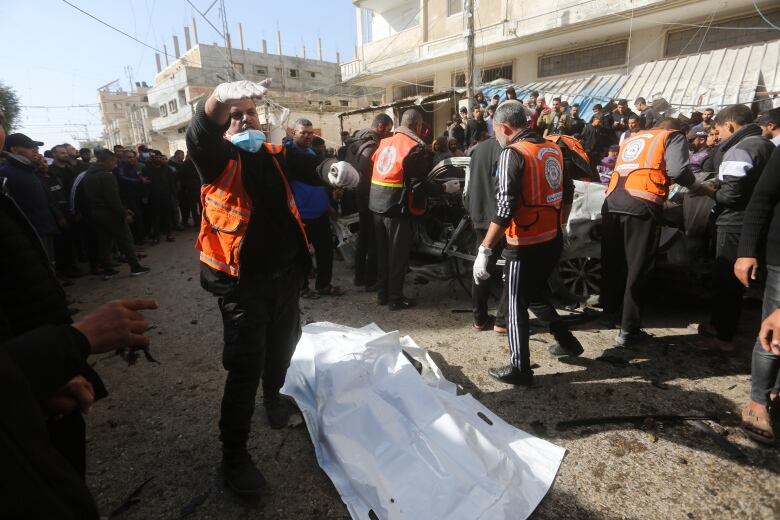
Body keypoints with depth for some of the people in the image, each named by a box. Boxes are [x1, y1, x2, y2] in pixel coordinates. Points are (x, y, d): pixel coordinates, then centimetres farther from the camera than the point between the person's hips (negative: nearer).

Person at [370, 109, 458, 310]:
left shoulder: (384, 143, 10)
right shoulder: (415, 148, -11)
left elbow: (376, 171, 12)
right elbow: (419, 185, -16)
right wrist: (444, 187, -4)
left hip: (377, 206, 7)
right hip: (397, 208, -7)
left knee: (383, 252, 16)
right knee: (398, 255, 4)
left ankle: (382, 293, 26)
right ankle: (395, 299, 12)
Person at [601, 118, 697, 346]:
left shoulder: (632, 138, 31)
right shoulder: (674, 137, 15)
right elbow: (677, 170, -3)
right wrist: (694, 184, 18)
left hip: (612, 201, 5)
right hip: (642, 204, -5)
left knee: (612, 261, 17)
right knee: (637, 268, 0)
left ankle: (610, 310, 33)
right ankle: (628, 331, 4)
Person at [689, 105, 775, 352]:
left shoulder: (740, 150, -18)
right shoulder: (766, 145, 14)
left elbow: (731, 194, -24)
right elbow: (752, 184, 16)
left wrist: (710, 191, -6)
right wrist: (720, 184, 8)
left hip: (737, 225, -10)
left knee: (727, 279, -1)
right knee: (727, 277, 19)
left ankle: (724, 338, 8)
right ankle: (716, 323, 31)